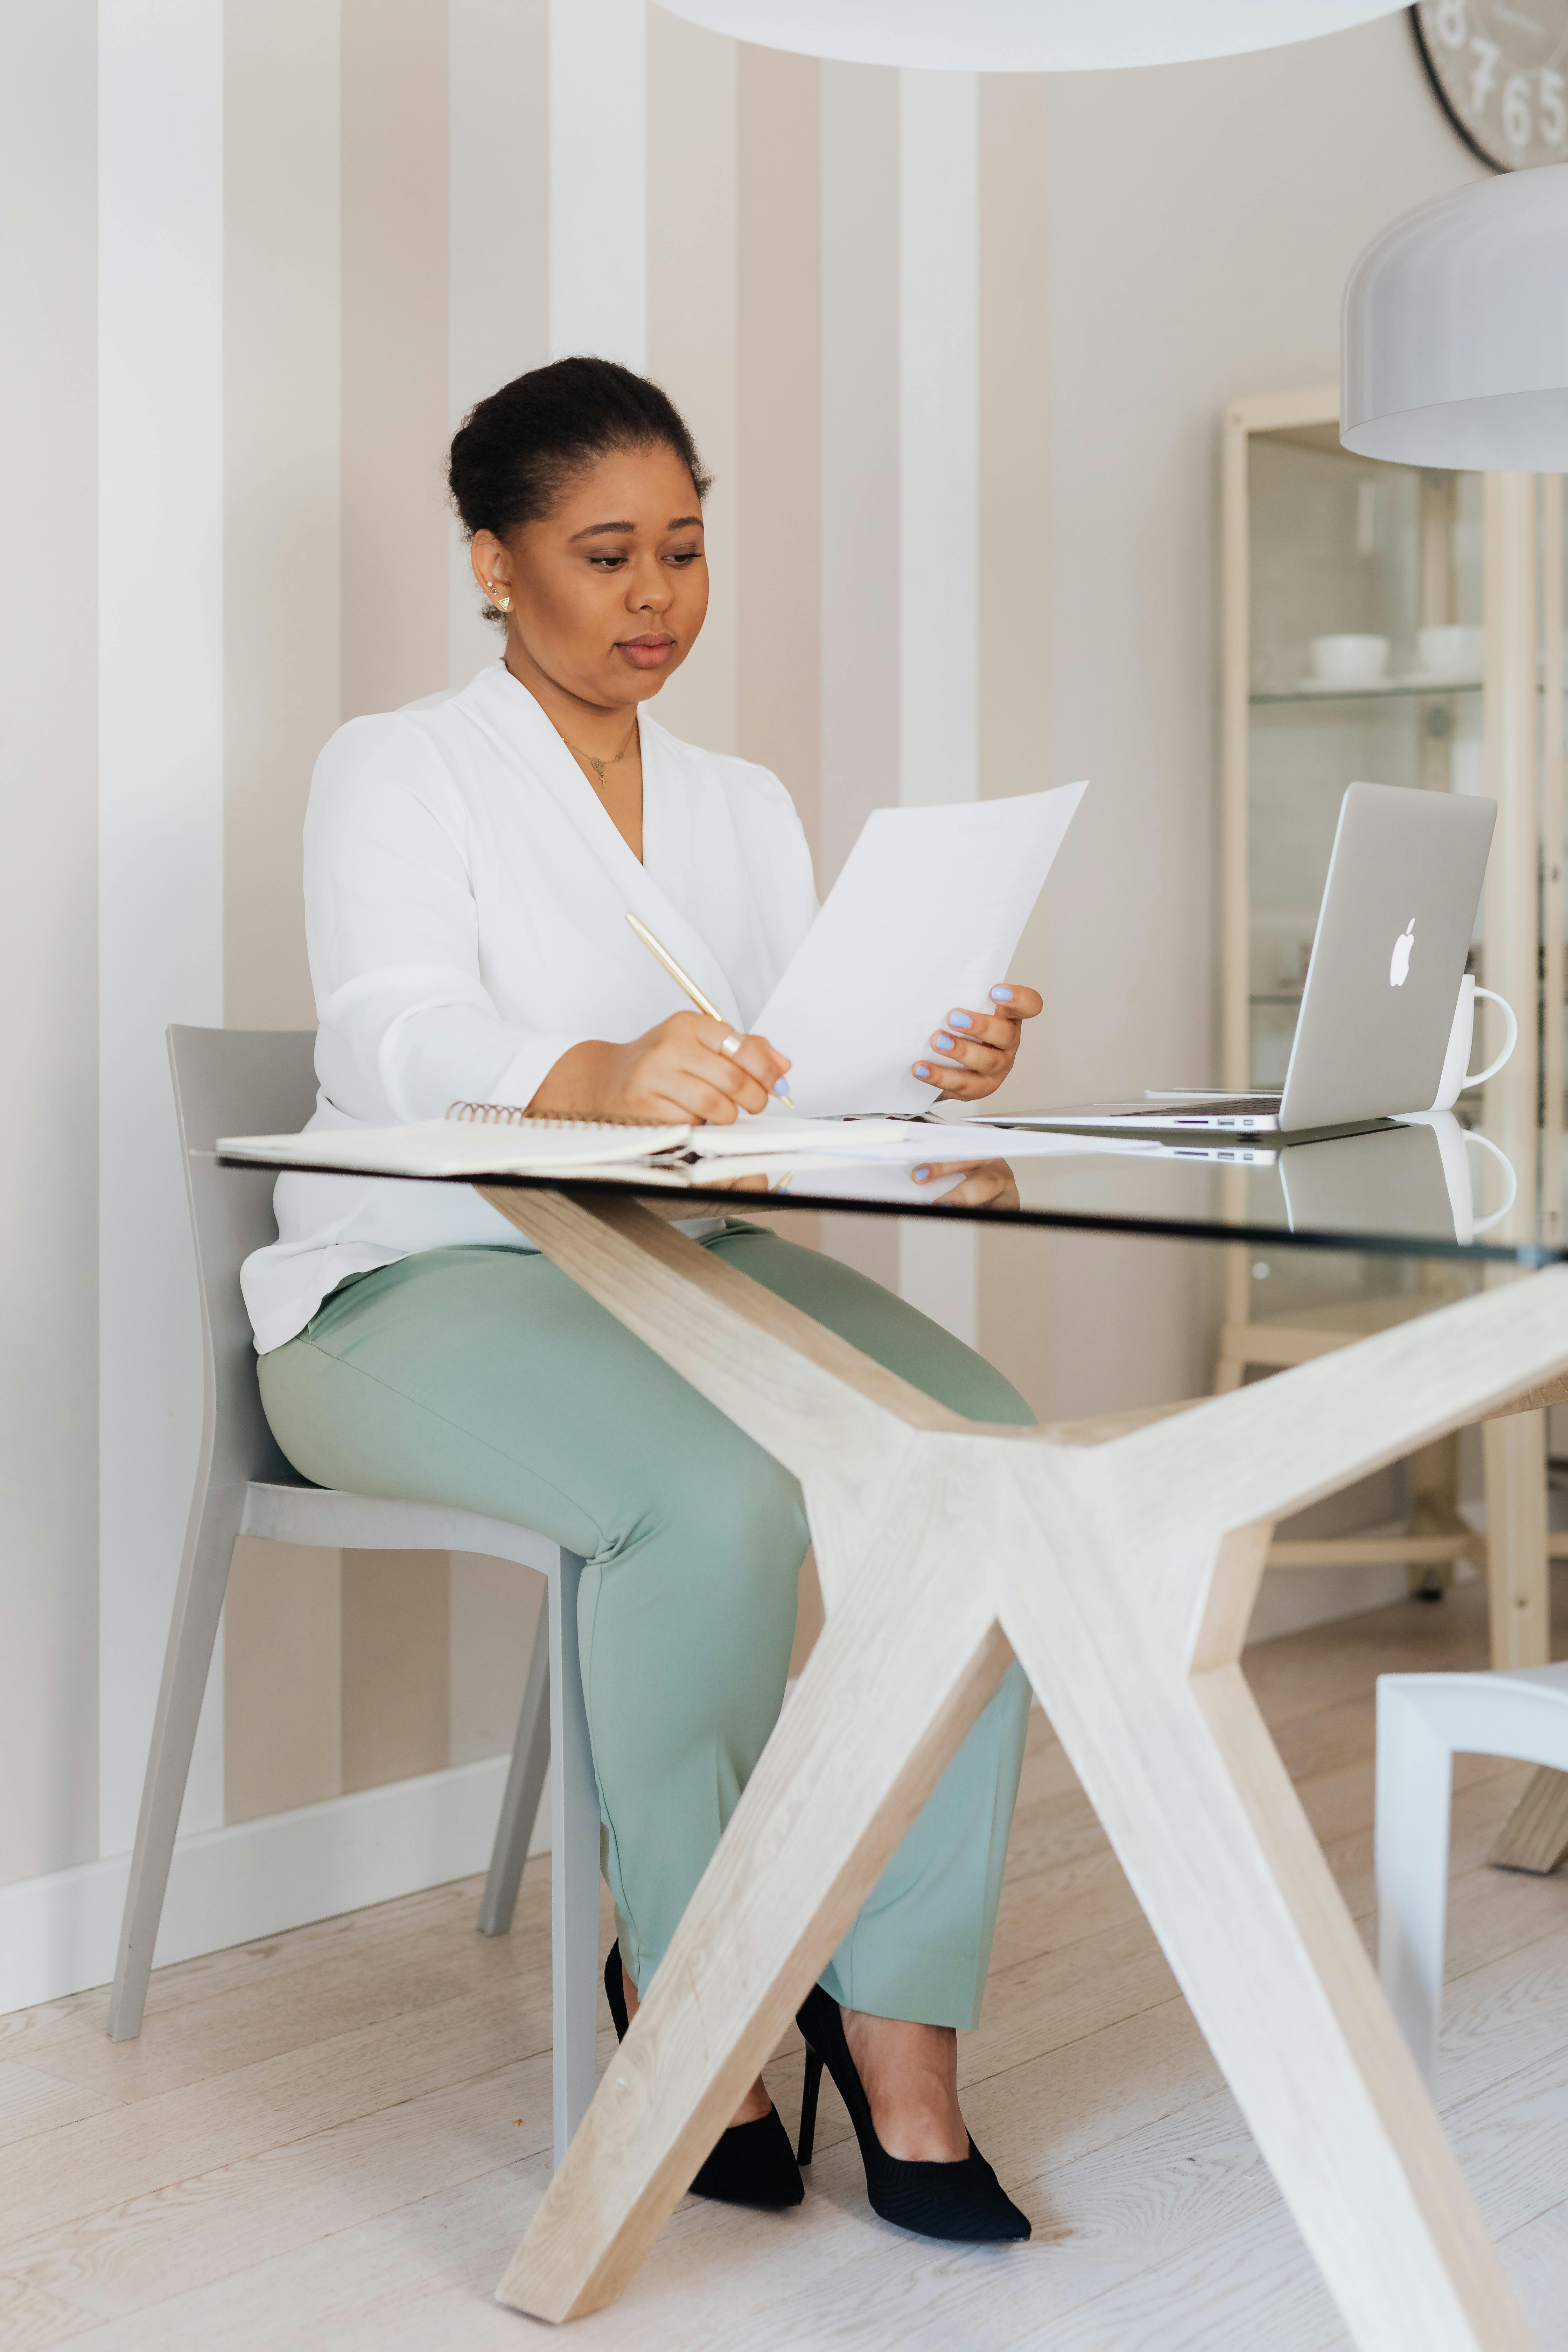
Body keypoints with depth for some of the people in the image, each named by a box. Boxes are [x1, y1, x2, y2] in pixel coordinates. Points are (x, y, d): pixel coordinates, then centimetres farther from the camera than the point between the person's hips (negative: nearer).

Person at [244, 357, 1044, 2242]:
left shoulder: (743, 806, 18)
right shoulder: (396, 772, 1)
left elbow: (801, 1066, 3)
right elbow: (390, 1038, -20)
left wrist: (933, 1061, -22)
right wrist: (595, 1078, -42)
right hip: (424, 1287, -5)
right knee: (724, 1490, -34)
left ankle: (899, 2017, -17)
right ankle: (677, 1976, -11)